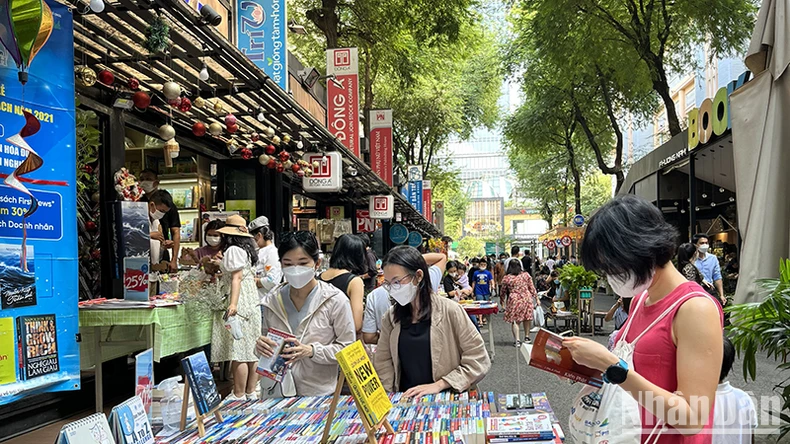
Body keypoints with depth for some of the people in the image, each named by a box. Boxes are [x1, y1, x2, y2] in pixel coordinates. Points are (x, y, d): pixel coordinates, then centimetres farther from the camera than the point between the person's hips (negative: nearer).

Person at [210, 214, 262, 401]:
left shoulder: (233, 250, -9)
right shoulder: (246, 249, 16)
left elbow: (237, 277, -18)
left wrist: (233, 304, -25)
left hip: (240, 304, -10)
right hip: (252, 302, 10)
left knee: (238, 353, -6)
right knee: (251, 350, 10)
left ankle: (239, 395, -3)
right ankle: (251, 392, 16)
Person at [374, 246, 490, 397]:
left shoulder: (449, 311, -6)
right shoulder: (391, 317, 8)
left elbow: (479, 360, -6)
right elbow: (383, 363, 8)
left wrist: (439, 385, -12)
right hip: (405, 403, 3)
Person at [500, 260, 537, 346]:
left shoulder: (506, 278, -1)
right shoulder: (526, 275, 3)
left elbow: (503, 291, 9)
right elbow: (532, 288, 6)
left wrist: (502, 300, 25)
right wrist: (536, 297, 15)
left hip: (514, 300, -2)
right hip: (527, 299, 2)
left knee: (514, 320, 2)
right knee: (527, 318, 16)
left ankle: (517, 340, -7)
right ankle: (527, 337, 24)